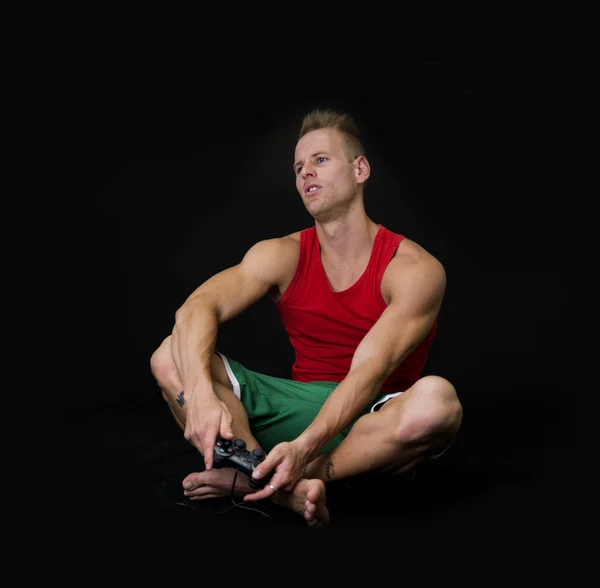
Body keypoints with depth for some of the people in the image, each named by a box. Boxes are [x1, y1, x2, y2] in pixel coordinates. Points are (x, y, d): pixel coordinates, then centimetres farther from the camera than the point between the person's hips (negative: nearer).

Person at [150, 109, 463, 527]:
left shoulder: (415, 270, -10)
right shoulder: (282, 256, 0)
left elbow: (367, 373, -24)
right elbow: (197, 309, -17)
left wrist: (305, 446, -40)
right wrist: (201, 393, -38)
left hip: (372, 420, -3)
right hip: (300, 407, 3)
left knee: (437, 398, -38)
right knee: (171, 357, -16)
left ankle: (253, 478, -30)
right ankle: (285, 487, -36)